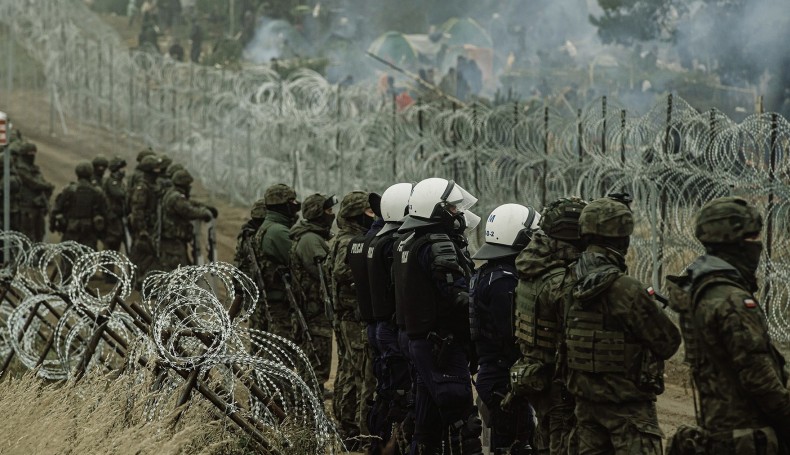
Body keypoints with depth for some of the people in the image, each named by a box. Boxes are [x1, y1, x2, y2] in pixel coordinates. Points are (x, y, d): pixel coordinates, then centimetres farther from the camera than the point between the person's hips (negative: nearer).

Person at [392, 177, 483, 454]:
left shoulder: (407, 242, 13)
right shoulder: (438, 245, -17)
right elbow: (458, 296, -21)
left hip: (419, 339, 10)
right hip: (445, 343, -10)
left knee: (428, 420, 16)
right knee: (461, 422, -9)